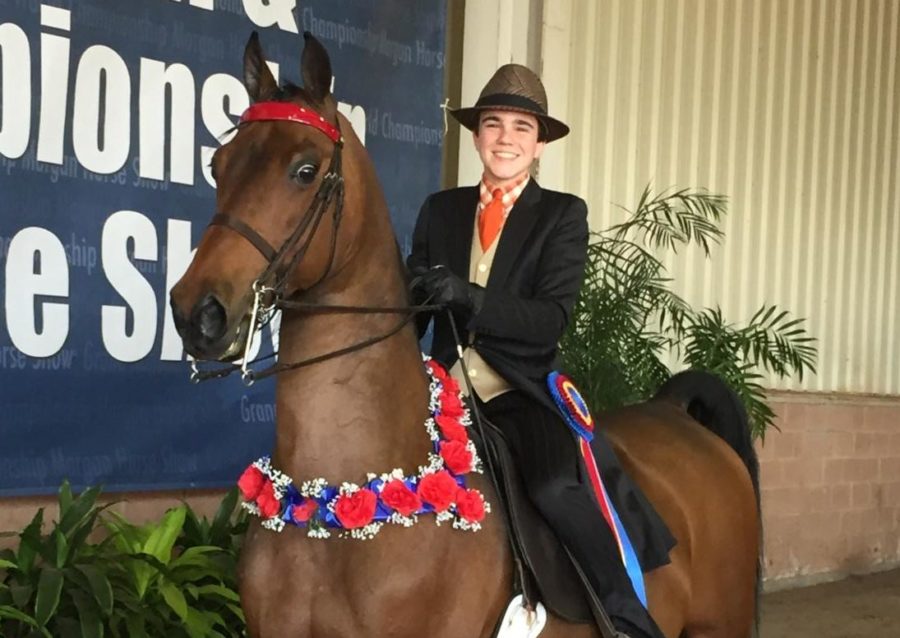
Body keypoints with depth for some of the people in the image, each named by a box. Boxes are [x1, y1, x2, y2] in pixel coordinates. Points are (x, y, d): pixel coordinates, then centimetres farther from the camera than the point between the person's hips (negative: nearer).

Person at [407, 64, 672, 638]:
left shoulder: (564, 214, 2)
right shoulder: (441, 209, 12)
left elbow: (552, 319, -10)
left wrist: (467, 297, -26)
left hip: (525, 390, -4)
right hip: (449, 387, 4)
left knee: (556, 486, -31)